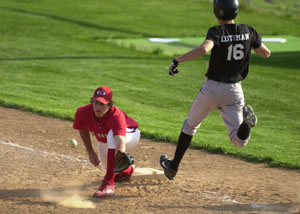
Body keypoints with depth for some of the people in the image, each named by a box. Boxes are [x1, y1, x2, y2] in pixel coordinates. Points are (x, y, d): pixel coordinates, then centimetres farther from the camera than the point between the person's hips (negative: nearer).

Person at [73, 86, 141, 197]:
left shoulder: (116, 116, -44)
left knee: (112, 135, -41)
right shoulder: (82, 113, -30)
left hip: (131, 135, -6)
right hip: (105, 140, 6)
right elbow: (83, 129, -5)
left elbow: (120, 141, -60)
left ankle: (108, 184, -41)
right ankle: (128, 169, 55)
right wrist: (90, 152, -2)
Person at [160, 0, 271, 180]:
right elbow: (266, 53, 9)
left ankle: (173, 166, 29)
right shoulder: (248, 31, -3)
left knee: (190, 125, 21)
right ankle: (246, 122, -32)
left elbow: (204, 49, -36)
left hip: (212, 89, -2)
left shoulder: (217, 32, -15)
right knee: (239, 141, 2)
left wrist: (177, 61, -29)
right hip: (235, 91, 2)